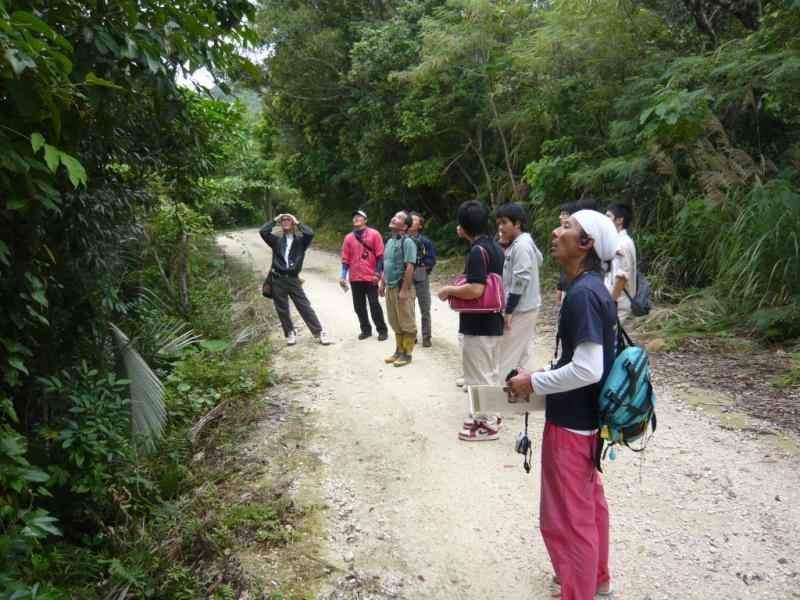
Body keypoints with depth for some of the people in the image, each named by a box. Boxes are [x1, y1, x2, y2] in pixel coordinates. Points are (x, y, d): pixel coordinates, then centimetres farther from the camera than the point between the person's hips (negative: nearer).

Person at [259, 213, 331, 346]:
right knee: (282, 310, 7)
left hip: (293, 279, -2)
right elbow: (263, 231, -3)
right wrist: (275, 220, 4)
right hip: (278, 280, 2)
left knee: (305, 307, -1)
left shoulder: (300, 240, 7)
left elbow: (310, 233, -14)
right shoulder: (277, 241, 11)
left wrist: (297, 222, -1)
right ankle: (290, 334, 22)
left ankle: (319, 332, 5)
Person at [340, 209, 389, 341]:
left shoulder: (374, 234, -2)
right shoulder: (348, 237, 8)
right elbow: (345, 259, 9)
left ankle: (382, 330, 10)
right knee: (359, 306, 8)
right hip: (355, 278, 4)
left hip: (370, 277, -4)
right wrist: (343, 277, 1)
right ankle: (366, 329, 22)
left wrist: (377, 273, -10)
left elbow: (380, 255, -4)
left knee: (374, 305, -1)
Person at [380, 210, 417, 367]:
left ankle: (406, 354, 12)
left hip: (402, 288, -8)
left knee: (407, 323, 3)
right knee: (395, 323, 16)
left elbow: (410, 267, -20)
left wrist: (404, 290, -22)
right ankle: (399, 350, 27)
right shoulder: (390, 241, 12)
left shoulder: (407, 242, -15)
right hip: (390, 288, 9)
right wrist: (383, 284, 17)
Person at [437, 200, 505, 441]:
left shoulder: (477, 251, -21)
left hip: (478, 325, -10)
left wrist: (449, 290, -15)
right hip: (492, 322, 10)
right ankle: (490, 415, 30)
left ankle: (487, 424, 11)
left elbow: (476, 289, -30)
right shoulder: (494, 247, 9)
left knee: (479, 375, 2)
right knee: (490, 372, 18)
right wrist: (458, 289, 20)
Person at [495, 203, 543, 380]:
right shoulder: (518, 244, 12)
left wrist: (509, 311, -19)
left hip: (520, 309, -10)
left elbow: (520, 280, -22)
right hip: (524, 308, 10)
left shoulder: (521, 245, -18)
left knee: (506, 356, -4)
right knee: (521, 354, 14)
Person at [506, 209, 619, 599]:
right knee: (589, 500, 25)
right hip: (587, 415, 10)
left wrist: (534, 383, -17)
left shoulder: (582, 294, -25)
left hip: (571, 421, -10)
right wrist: (547, 373, 9)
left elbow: (588, 370, -29)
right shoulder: (594, 289, 5)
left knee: (567, 517, 6)